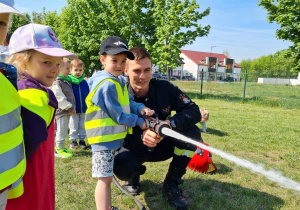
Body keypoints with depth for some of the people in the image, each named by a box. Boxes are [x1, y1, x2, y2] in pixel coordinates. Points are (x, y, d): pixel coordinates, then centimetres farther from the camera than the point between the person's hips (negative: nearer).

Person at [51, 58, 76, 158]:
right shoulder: (57, 83, -16)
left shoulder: (67, 81, 14)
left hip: (67, 111, 9)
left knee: (64, 130, 17)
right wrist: (69, 107, -17)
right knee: (62, 131, -2)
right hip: (61, 111, -9)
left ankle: (61, 147, 30)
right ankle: (59, 149, 11)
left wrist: (72, 108, 16)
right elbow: (59, 98, -21)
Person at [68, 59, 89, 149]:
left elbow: (88, 95, 9)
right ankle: (73, 140, 25)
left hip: (84, 110, 3)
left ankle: (82, 140, 28)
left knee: (82, 126, 14)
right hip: (74, 110, -3)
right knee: (74, 127, 10)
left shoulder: (84, 82, 0)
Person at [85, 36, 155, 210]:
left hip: (115, 136, 10)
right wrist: (139, 122, -8)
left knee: (107, 176, 21)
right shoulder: (106, 85, -21)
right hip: (104, 137, -10)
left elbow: (127, 103, 11)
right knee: (105, 178, -2)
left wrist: (141, 108, -8)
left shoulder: (120, 81, 9)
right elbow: (118, 114, -20)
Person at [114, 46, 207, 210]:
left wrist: (171, 123, -39)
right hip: (135, 148, -1)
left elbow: (194, 111, -19)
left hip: (163, 146, 2)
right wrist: (141, 137, -43)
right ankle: (135, 173, 10)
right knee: (121, 166, -33)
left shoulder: (164, 88, -16)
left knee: (192, 132, -24)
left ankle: (171, 185, -5)